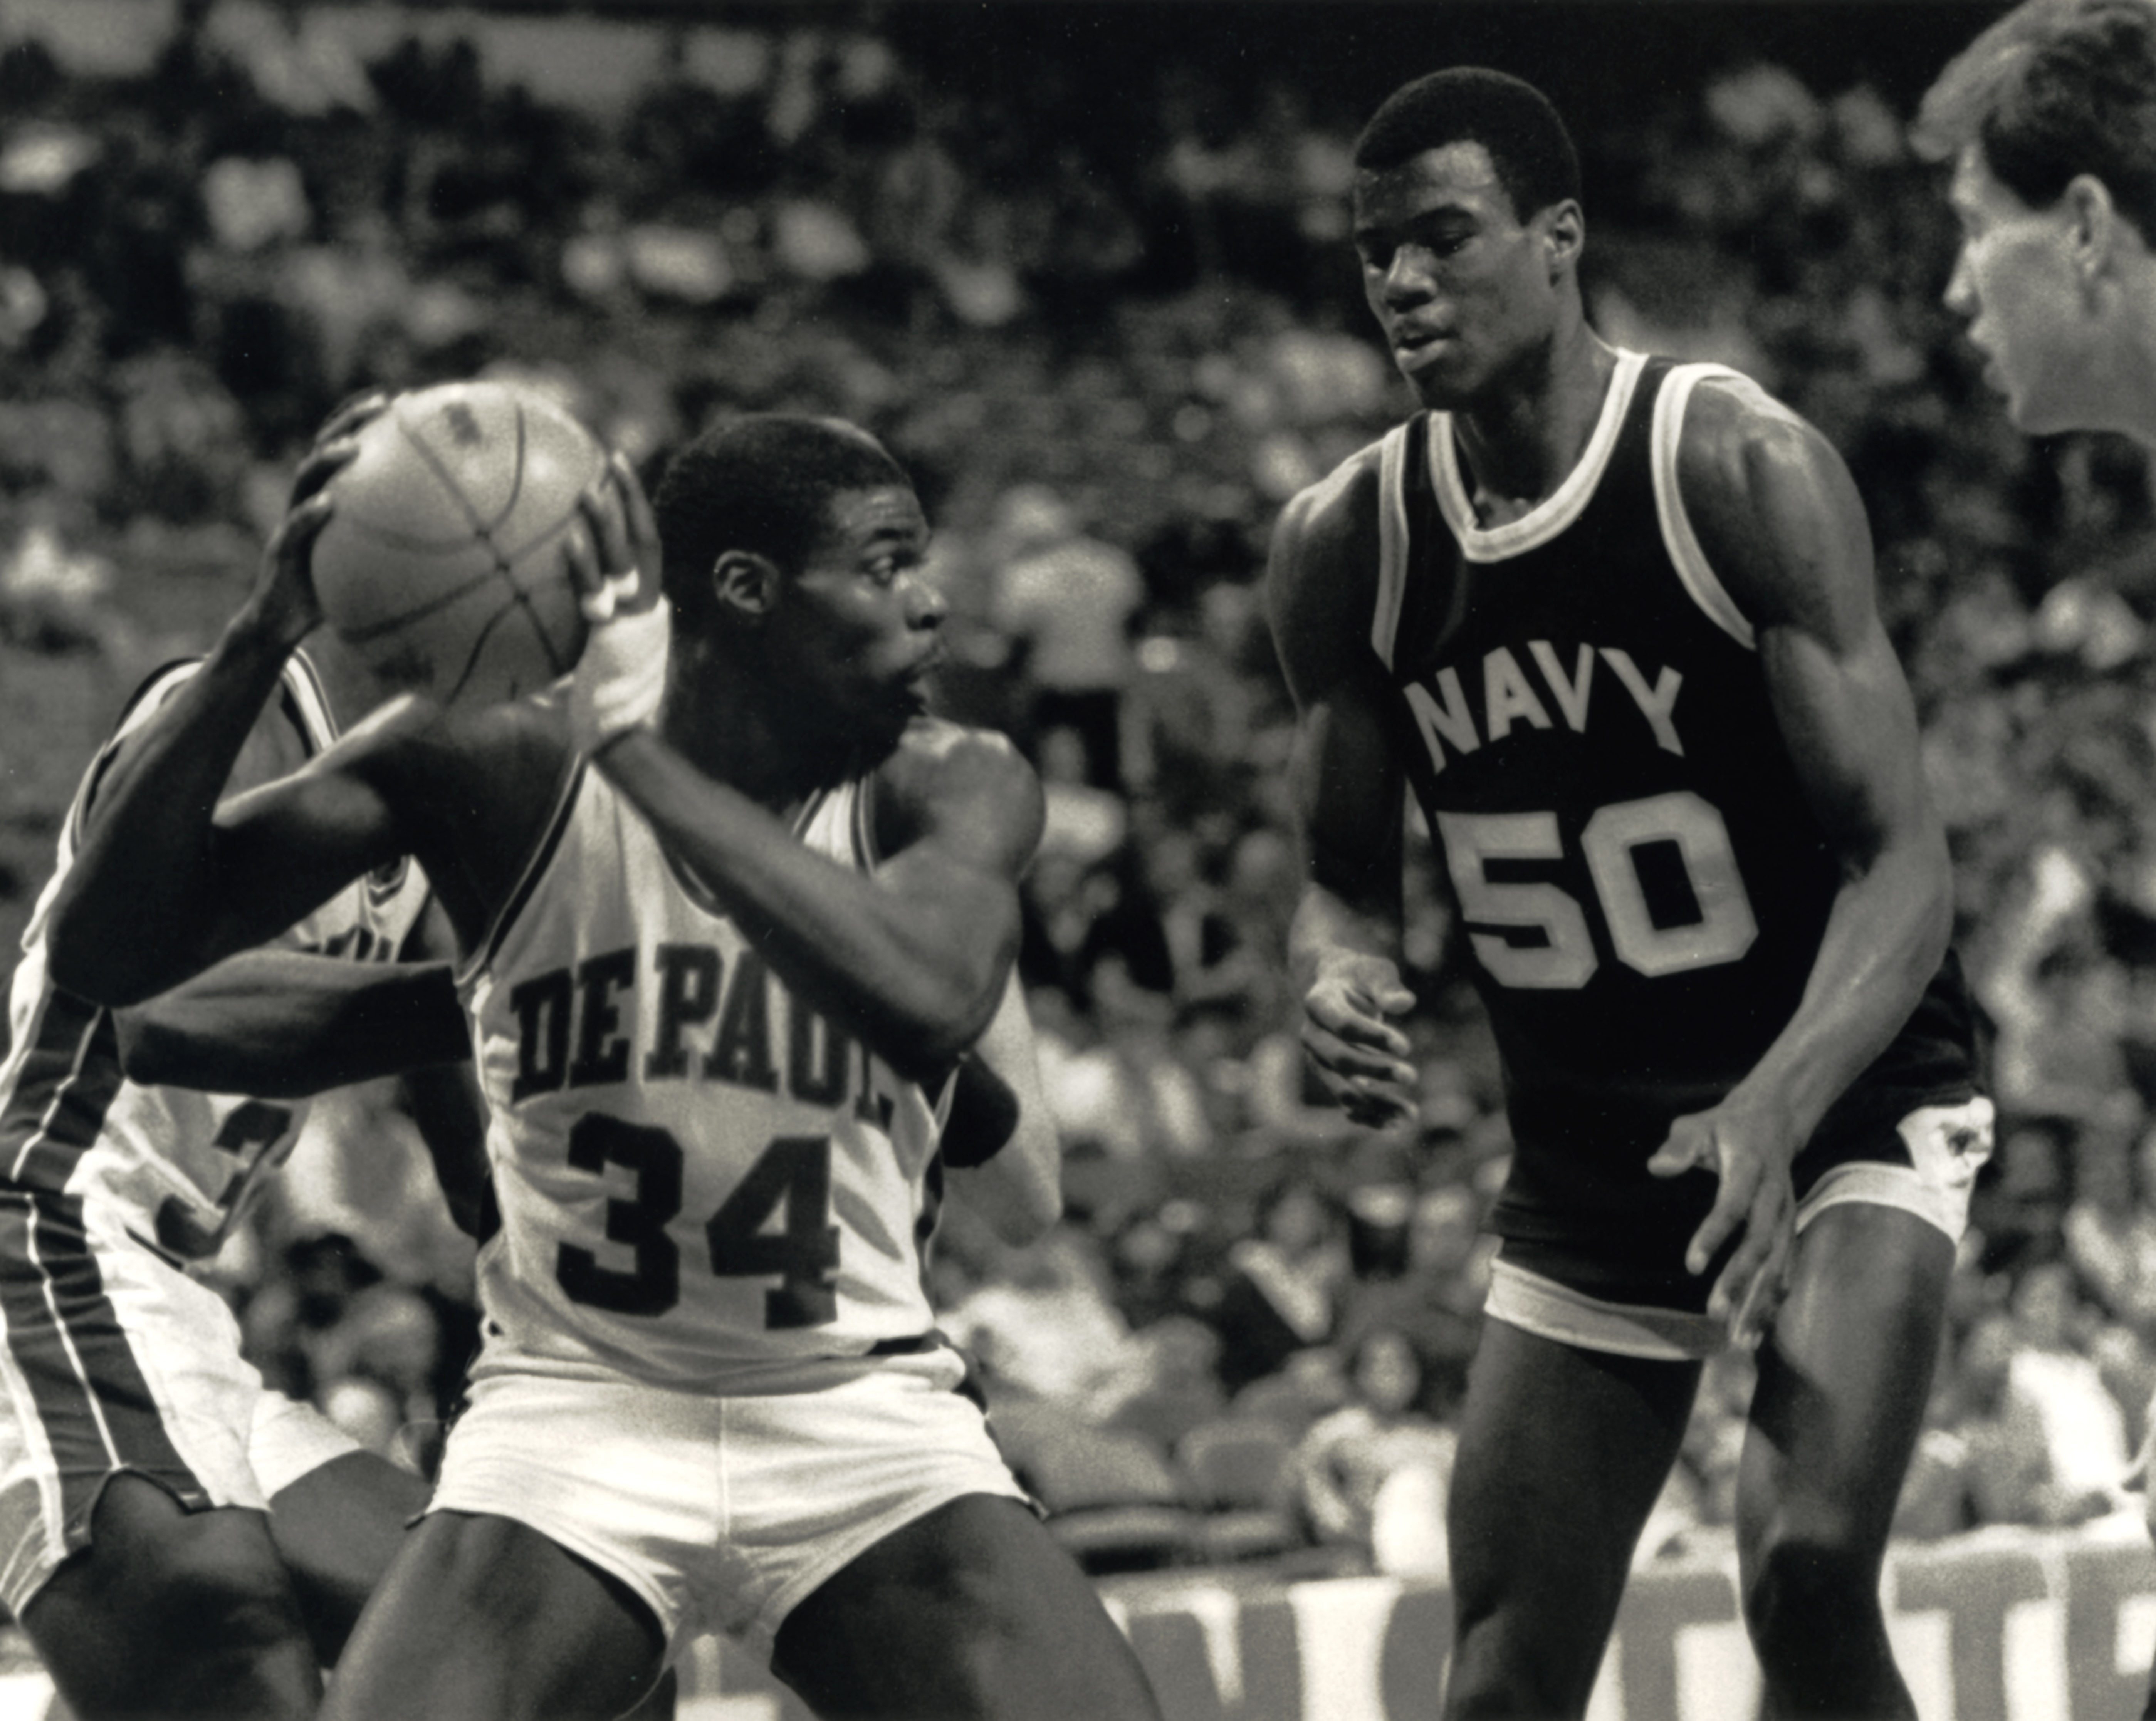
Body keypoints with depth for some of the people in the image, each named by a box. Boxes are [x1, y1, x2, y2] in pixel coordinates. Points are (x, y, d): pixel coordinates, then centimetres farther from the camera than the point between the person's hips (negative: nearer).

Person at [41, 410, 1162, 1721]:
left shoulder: (950, 792, -6)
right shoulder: (502, 769, -7)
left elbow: (927, 1001, -30)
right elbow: (108, 954, -10)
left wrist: (647, 751, -30)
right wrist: (256, 651, -23)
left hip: (867, 1424, 1)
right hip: (574, 1413, -1)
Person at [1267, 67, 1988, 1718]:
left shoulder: (1743, 469, -19)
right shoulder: (1343, 545, -4)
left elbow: (1901, 857, -21)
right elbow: (1346, 884, 6)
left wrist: (1777, 1112, -37)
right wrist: (1342, 983, -19)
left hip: (1847, 1102, -5)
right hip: (1589, 1162, 5)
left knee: (1809, 1566, -27)